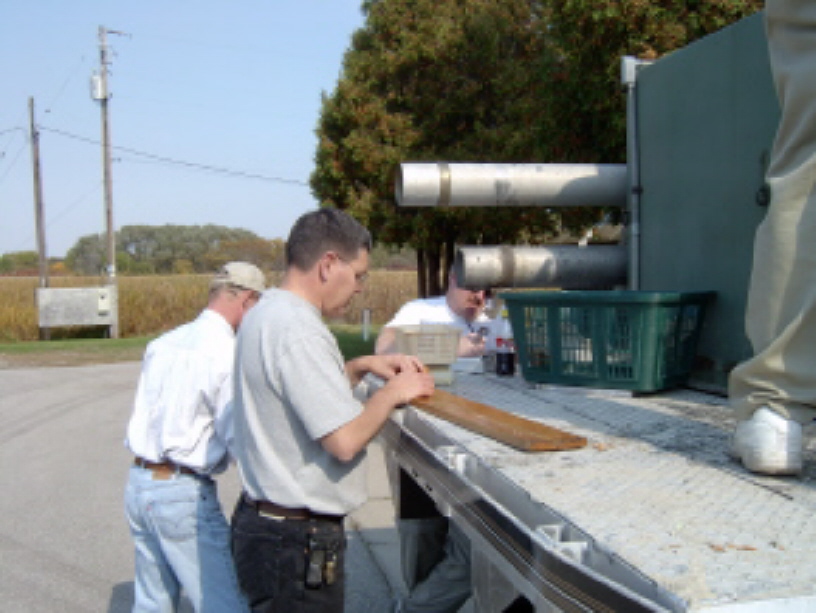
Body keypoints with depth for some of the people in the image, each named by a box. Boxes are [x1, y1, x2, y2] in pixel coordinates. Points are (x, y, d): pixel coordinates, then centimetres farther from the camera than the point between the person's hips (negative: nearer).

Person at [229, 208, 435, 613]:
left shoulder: (266, 314, 8)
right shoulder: (296, 329, -23)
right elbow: (346, 440, -26)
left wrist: (361, 367, 12)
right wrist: (395, 392, -10)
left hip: (263, 517, 10)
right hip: (296, 543, -10)